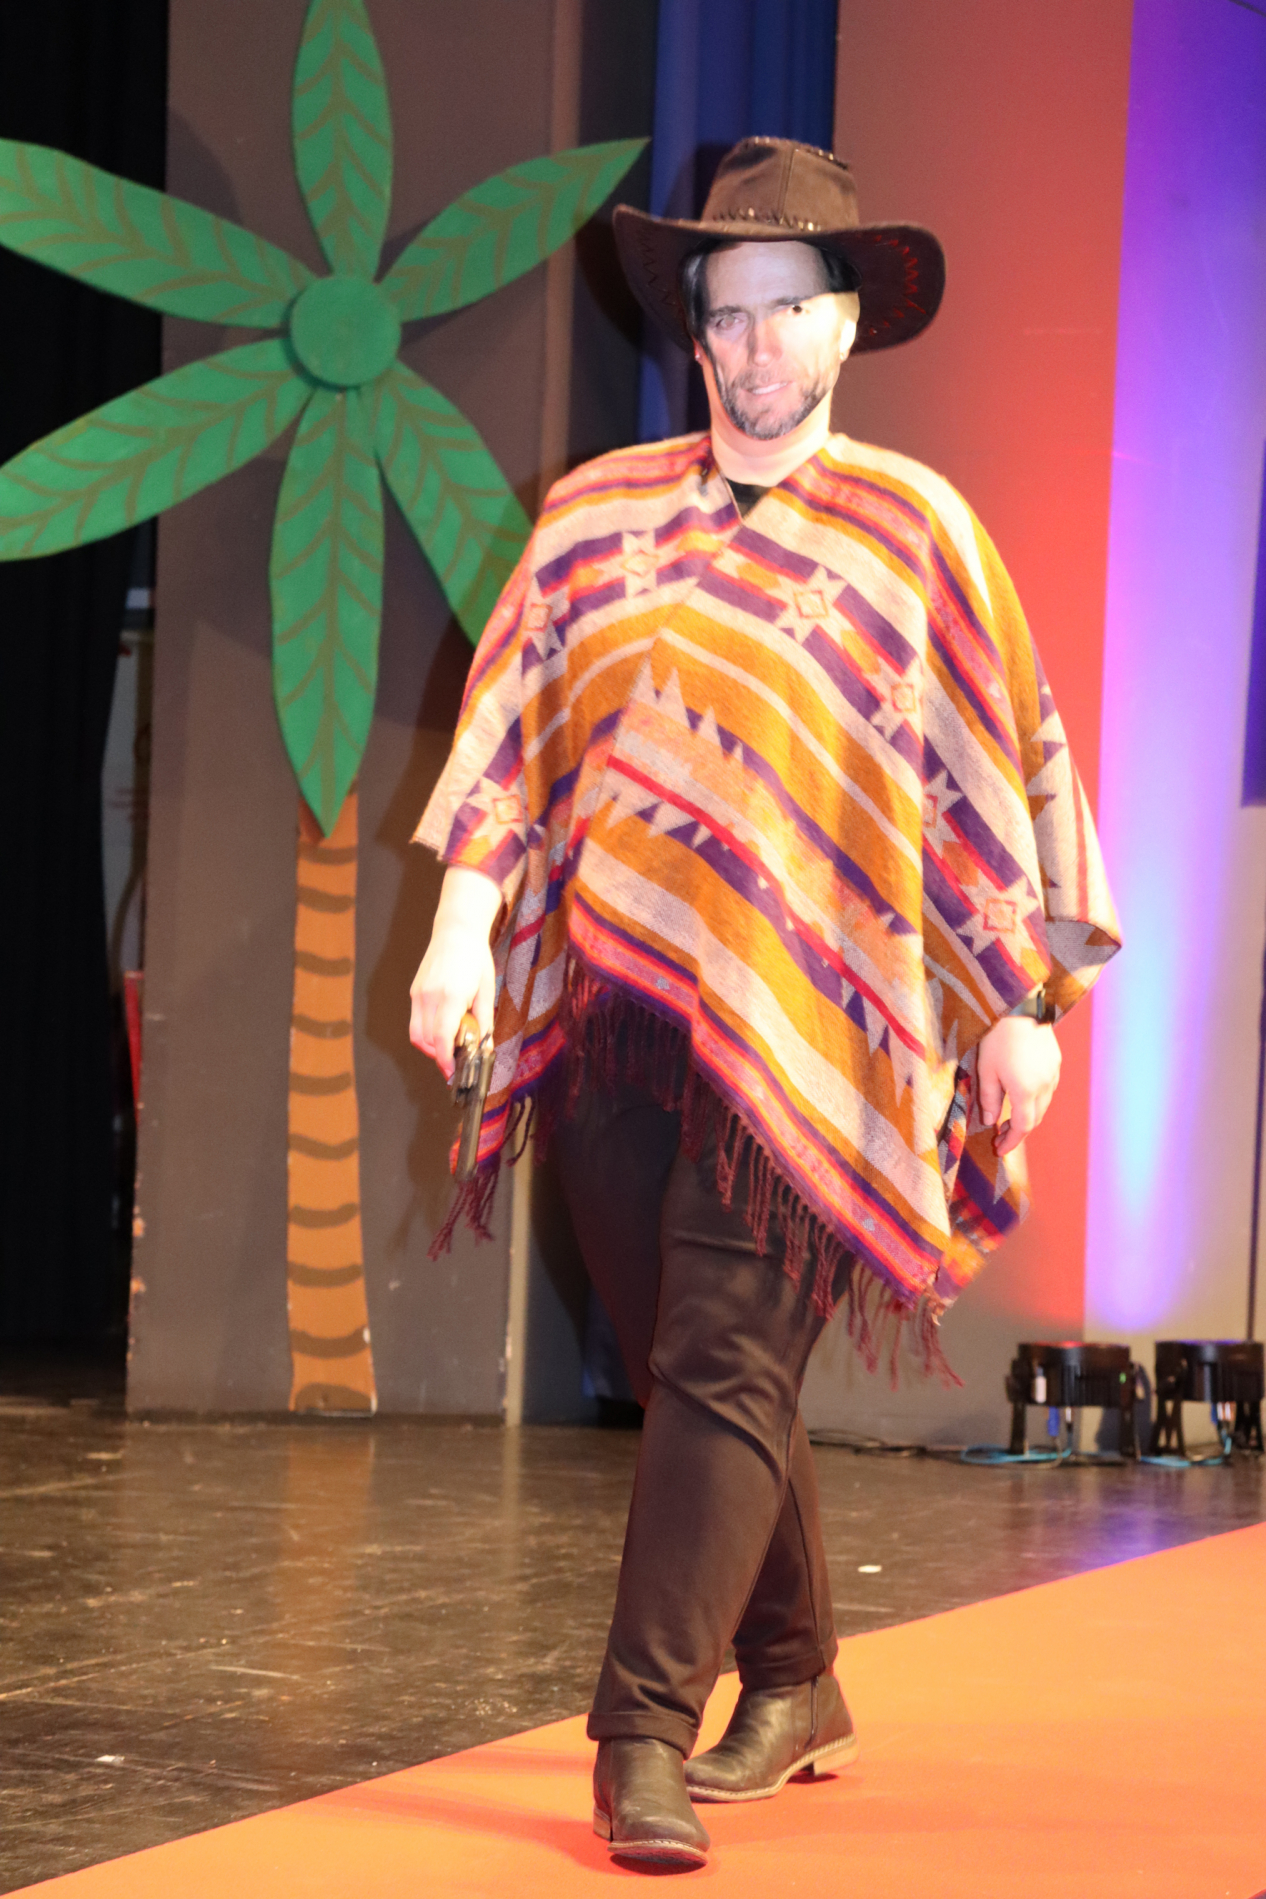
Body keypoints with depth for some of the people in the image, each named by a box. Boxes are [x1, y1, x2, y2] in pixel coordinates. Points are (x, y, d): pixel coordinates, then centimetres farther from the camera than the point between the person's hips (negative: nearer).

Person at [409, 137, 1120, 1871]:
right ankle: (793, 1687, 26)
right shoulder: (597, 513, 13)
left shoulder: (913, 528, 4)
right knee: (687, 1373, 10)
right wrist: (464, 920, 1)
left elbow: (1015, 769, 6)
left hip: (803, 1025, -4)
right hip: (608, 1007, 4)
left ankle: (646, 1735, -12)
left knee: (725, 1370, -12)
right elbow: (512, 727, 13)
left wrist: (1025, 1005, 3)